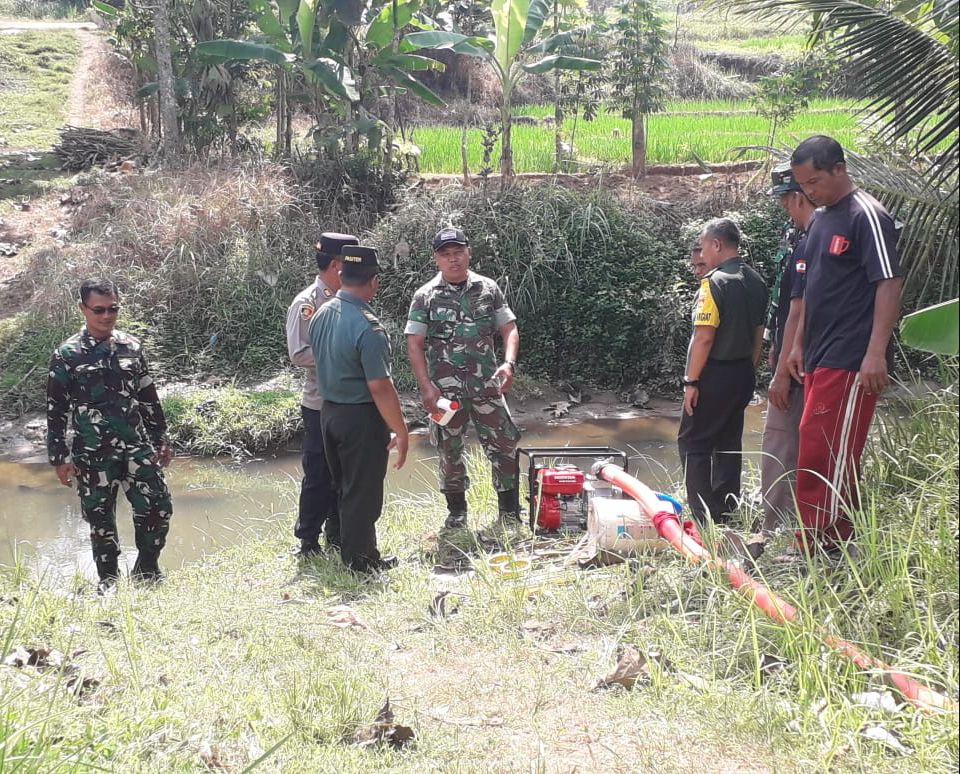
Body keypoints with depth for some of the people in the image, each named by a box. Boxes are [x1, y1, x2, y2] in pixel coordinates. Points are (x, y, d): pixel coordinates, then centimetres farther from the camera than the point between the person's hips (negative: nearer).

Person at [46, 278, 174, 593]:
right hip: (93, 455, -3)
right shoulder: (66, 355, -4)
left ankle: (146, 570, 18)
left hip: (137, 447, 3)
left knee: (158, 507, -3)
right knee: (100, 519, 6)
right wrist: (60, 458, -4)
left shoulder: (132, 347, 6)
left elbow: (149, 398, 13)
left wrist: (161, 439, 13)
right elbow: (56, 411, -2)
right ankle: (108, 581, 23)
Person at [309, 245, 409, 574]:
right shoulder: (367, 327, -24)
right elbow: (380, 387, -23)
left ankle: (353, 554, 31)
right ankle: (361, 562, 16)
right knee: (363, 494, 5)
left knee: (345, 488, 19)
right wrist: (401, 432, -16)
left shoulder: (322, 314, 1)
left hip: (329, 410, 8)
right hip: (361, 417, -8)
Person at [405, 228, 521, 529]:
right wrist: (426, 387, -11)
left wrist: (509, 363, -12)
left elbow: (509, 329, 6)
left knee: (504, 446, 0)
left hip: (487, 387, 1)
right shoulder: (425, 296, -1)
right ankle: (456, 511, 24)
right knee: (450, 452, 8)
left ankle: (509, 510, 14)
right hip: (444, 390, -1)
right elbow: (414, 344, -3)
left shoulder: (488, 289, 4)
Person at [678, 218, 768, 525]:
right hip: (743, 374, 8)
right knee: (728, 443, 15)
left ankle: (706, 520, -4)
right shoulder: (755, 281, 8)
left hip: (715, 375, -8)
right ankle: (725, 514, 20)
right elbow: (758, 333, 15)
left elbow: (704, 337, -21)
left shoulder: (715, 282, -18)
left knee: (693, 442, 0)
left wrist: (691, 381, -16)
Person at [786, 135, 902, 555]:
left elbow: (889, 284, -16)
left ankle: (822, 545, -3)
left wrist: (876, 353, -22)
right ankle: (820, 542, 19)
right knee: (825, 454, 11)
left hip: (850, 360, -9)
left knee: (823, 454, -9)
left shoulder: (867, 215, -10)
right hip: (820, 356, 9)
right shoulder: (820, 220, 16)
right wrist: (799, 343, 20)